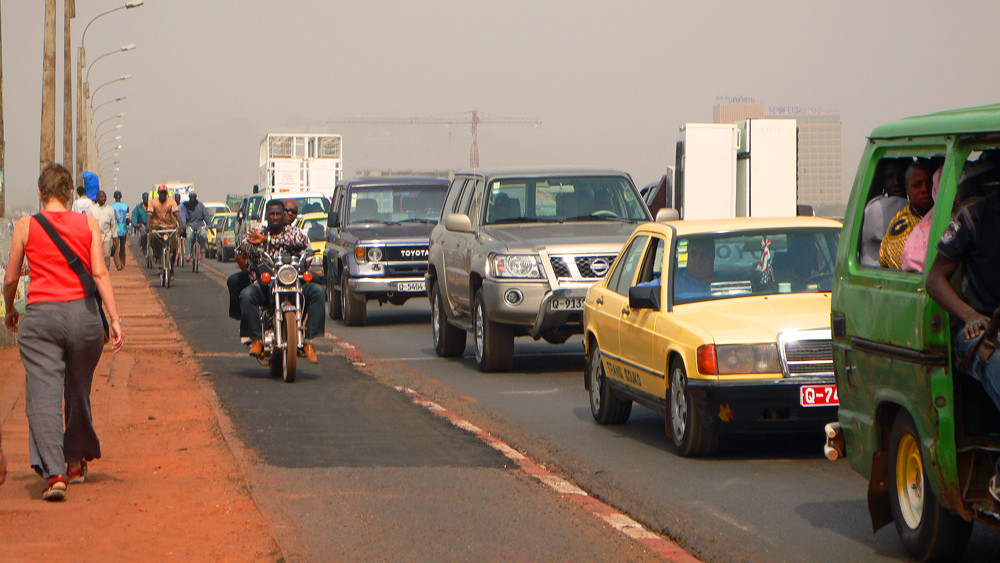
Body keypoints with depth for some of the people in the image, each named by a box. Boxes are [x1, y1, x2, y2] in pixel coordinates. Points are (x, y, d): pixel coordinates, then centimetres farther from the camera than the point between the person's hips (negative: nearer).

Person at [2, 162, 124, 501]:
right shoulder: (88, 224, 4)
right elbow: (100, 273, -4)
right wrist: (114, 319, -4)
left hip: (40, 315, -2)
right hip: (83, 312, 2)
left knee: (43, 397, -6)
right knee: (78, 393, 20)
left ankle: (53, 473, -20)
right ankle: (76, 462, 34)